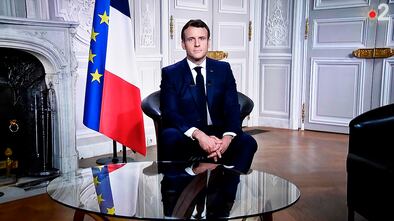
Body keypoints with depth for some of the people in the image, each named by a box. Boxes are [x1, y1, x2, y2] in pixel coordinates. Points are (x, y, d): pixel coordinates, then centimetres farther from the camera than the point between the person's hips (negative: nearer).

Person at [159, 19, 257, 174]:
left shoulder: (223, 69, 9)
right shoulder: (170, 73, 3)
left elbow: (232, 108, 0)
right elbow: (170, 113, -9)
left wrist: (228, 137, -21)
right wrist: (198, 134, -27)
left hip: (218, 133, 2)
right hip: (186, 136, -1)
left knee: (248, 142, -26)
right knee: (170, 137, -34)